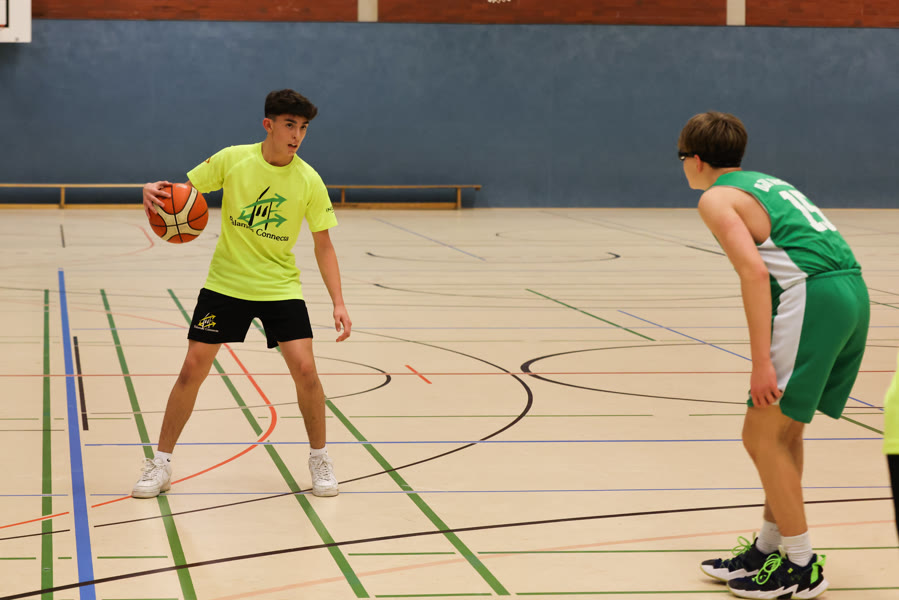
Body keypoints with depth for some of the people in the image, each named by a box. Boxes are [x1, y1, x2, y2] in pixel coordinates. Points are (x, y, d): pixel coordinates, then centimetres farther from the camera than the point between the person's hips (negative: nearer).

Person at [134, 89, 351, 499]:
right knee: (192, 370, -2)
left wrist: (338, 303, -10)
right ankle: (160, 464, 12)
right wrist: (153, 190, -25)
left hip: (281, 287, 0)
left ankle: (319, 460, 9)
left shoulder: (309, 181, -8)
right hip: (225, 283, 0)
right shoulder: (232, 159, -9)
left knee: (304, 369, -13)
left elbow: (323, 245, -3)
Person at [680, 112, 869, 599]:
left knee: (763, 435, 0)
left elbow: (754, 271, -13)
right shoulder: (767, 183, 28)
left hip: (813, 296, -9)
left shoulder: (717, 198, 2)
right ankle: (767, 550, 28)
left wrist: (762, 363, -17)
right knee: (783, 430, 19)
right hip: (853, 288, 9)